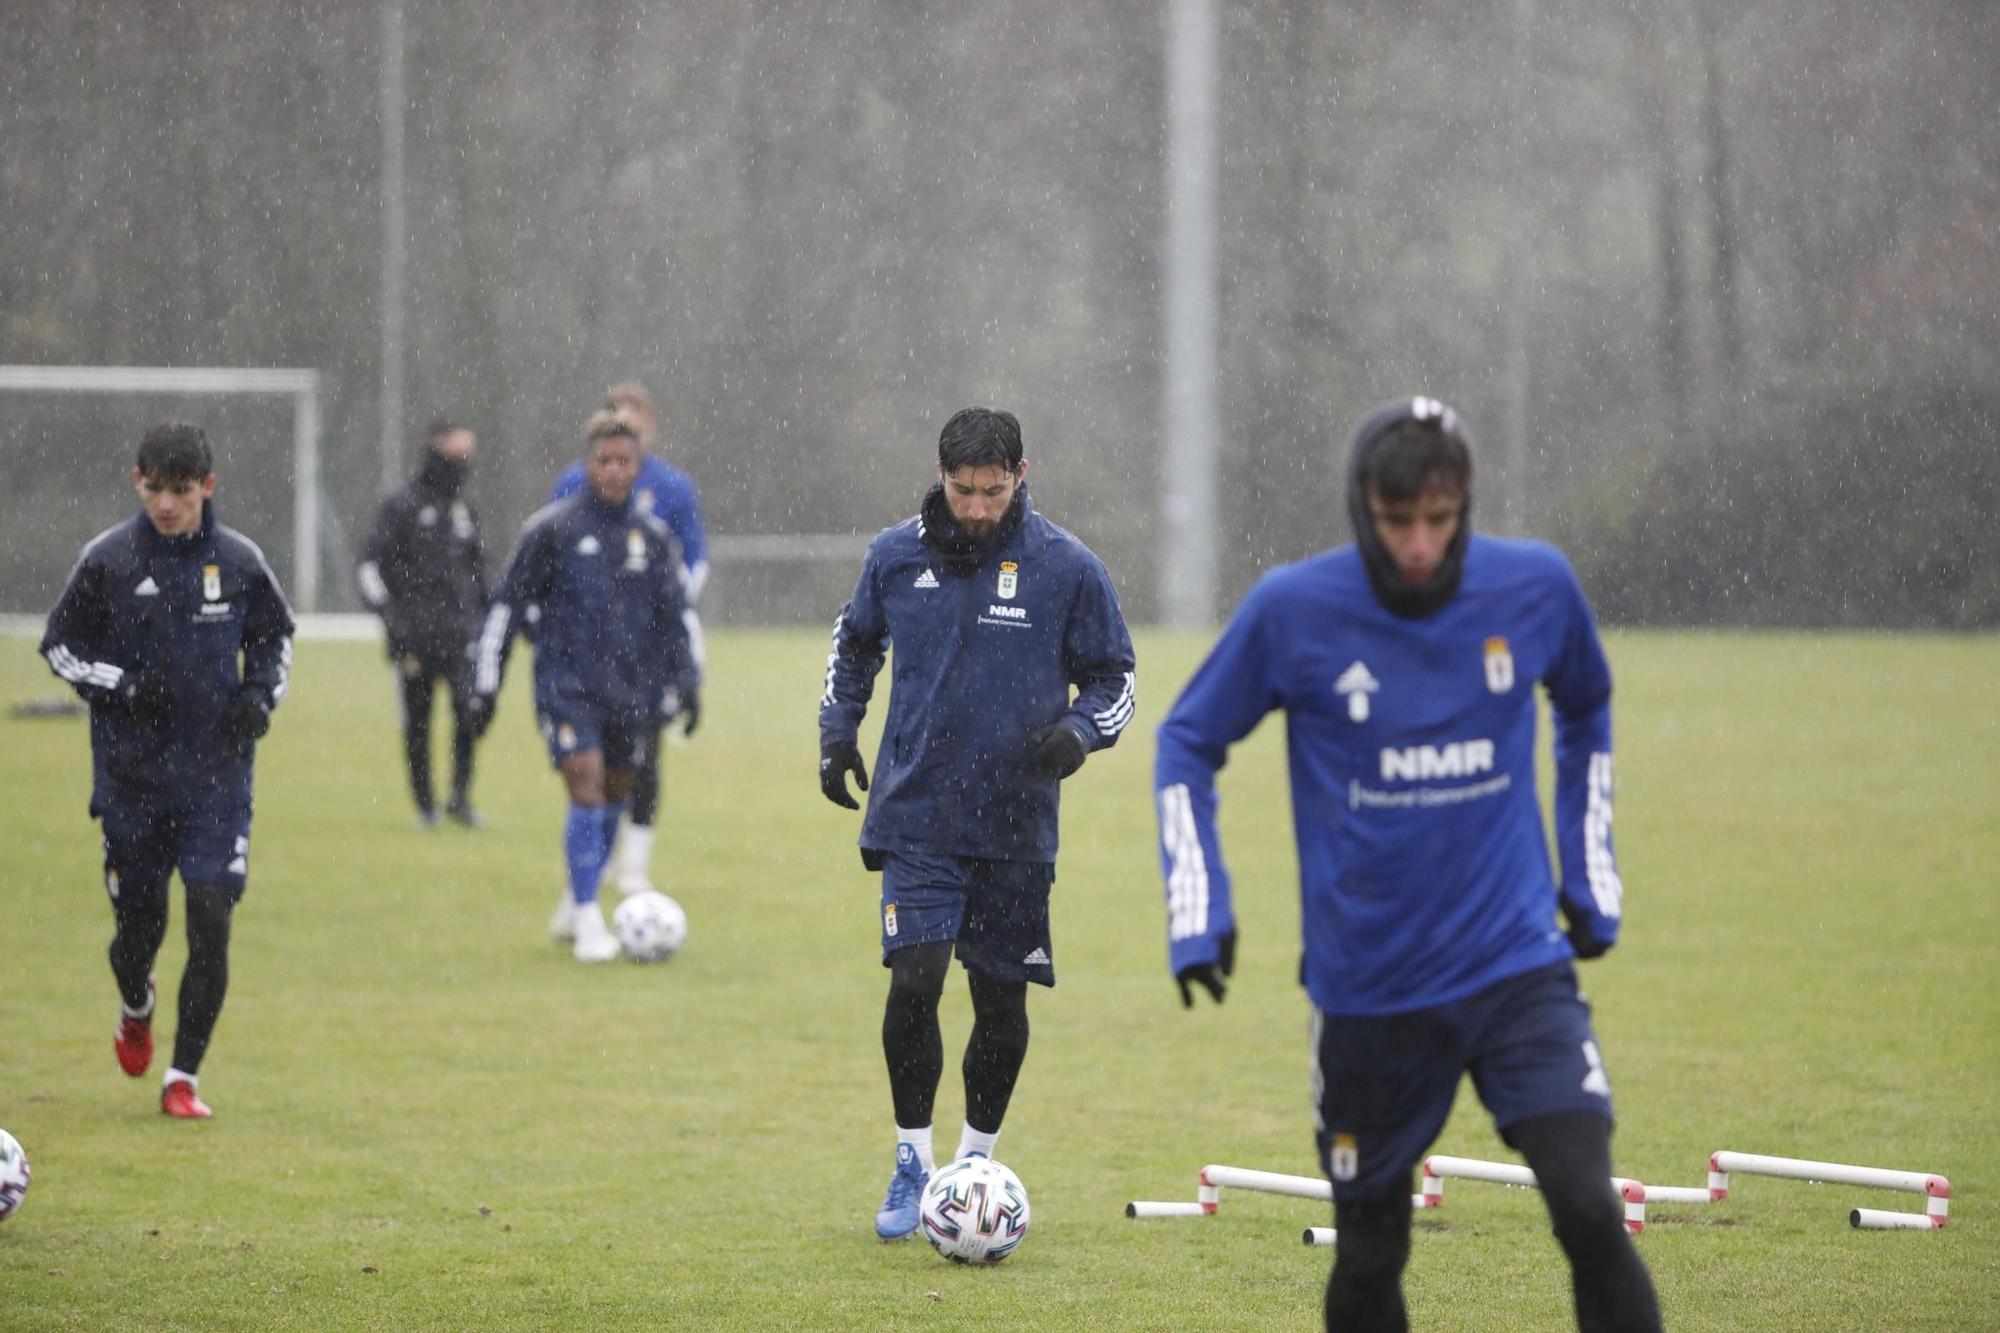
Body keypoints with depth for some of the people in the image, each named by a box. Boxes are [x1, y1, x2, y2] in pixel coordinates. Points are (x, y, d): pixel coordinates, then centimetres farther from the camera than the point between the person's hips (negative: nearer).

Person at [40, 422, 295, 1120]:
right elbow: (60, 644, 3)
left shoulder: (240, 561, -1)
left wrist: (261, 696, -4)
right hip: (131, 780, 0)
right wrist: (121, 686, -13)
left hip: (217, 779, 0)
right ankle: (136, 1009, 42)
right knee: (139, 926, 6)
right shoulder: (107, 559, -4)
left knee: (211, 922, -10)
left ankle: (185, 1075, 3)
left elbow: (275, 637, 15)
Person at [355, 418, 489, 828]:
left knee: (470, 708, -17)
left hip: (459, 631, 3)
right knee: (417, 724, 4)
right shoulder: (401, 507, -1)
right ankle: (424, 805, 14)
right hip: (414, 636, -3)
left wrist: (482, 617, 24)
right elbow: (369, 566, -5)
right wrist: (388, 613, -15)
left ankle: (460, 796, -8)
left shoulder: (466, 510, 16)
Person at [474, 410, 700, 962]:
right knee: (587, 788, -16)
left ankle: (572, 909, 28)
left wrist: (686, 684, 6)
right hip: (567, 685, -4)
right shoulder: (552, 529, -3)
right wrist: (485, 685, 0)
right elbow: (506, 607, 1)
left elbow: (675, 616, 15)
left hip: (631, 691, 4)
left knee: (613, 798, 9)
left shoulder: (653, 537, 8)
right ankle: (588, 921, -14)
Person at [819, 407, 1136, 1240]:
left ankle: (976, 1160, 23)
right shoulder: (896, 557, 1)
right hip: (917, 817, 0)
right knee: (914, 979, -13)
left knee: (1002, 1001, 4)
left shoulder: (1066, 568, -4)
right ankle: (912, 1163, 1)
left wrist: (1081, 731, -13)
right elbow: (854, 643, 20)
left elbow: (1114, 678, 6)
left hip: (1016, 827, 0)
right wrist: (837, 733, 10)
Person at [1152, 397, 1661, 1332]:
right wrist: (1199, 907, -4)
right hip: (1367, 993, 0)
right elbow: (1187, 743, 5)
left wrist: (1590, 877, 15)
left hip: (1518, 965, 0)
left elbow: (1586, 712, 18)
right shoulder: (1291, 609, -10)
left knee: (1589, 1212, -18)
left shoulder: (1536, 587, -4)